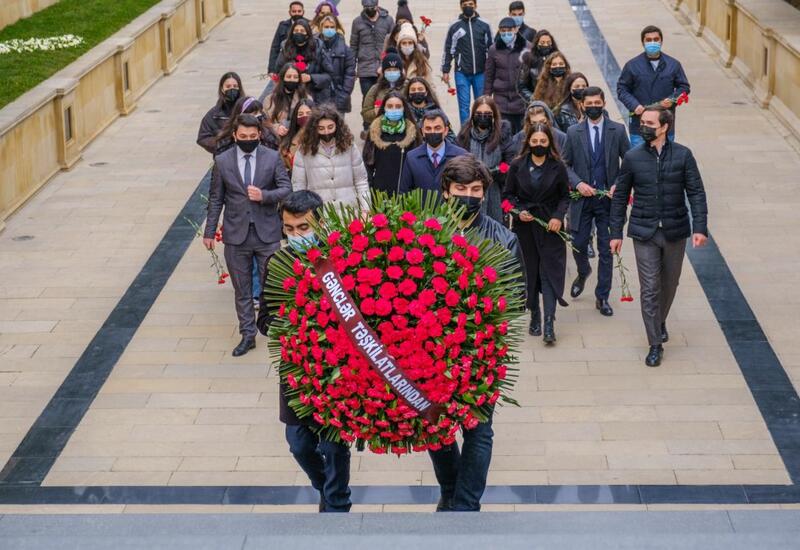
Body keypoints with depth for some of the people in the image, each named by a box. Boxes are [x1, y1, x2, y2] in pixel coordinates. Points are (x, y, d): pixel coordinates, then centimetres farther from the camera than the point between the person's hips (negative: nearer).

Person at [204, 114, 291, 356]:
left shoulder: (272, 158, -2)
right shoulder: (223, 161, 0)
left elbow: (287, 189, -2)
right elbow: (216, 199, 5)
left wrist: (264, 196, -21)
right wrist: (209, 231, 5)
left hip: (267, 234, -1)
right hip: (236, 235, 1)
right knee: (242, 290, 9)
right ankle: (247, 335, 19)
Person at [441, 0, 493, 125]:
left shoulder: (484, 25, 5)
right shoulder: (455, 27, 3)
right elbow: (448, 50, 6)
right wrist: (445, 71, 2)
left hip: (481, 73, 1)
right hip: (462, 73, -1)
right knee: (464, 105, -1)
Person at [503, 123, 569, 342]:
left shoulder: (558, 166, -1)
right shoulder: (517, 166, 1)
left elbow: (565, 196, 5)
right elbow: (508, 195, 7)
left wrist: (558, 217, -11)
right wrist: (519, 211, -10)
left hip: (550, 226, -1)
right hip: (525, 226, 2)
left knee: (549, 271, -7)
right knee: (529, 271, 6)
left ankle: (549, 323, -13)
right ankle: (534, 316, 18)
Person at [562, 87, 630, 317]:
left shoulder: (618, 130, -1)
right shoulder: (573, 132, 1)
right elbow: (565, 164, 5)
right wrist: (578, 183, -11)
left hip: (608, 198, -1)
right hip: (582, 198, 1)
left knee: (606, 250, 2)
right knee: (578, 244, 6)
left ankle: (602, 297, 12)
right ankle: (583, 273, 40)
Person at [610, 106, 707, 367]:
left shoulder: (683, 155, -4)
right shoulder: (633, 157, -2)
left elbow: (696, 193, -3)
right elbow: (620, 197, 4)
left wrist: (700, 227, -13)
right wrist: (616, 232, 2)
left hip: (675, 231, 1)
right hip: (644, 233, -1)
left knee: (669, 284, 16)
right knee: (649, 289, -4)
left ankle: (660, 321, 44)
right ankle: (655, 344, 3)